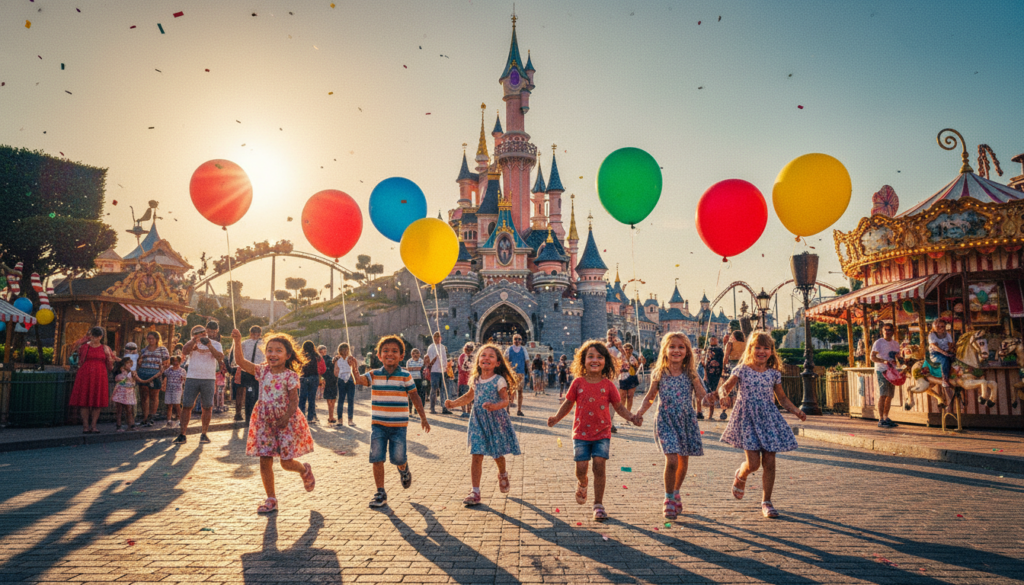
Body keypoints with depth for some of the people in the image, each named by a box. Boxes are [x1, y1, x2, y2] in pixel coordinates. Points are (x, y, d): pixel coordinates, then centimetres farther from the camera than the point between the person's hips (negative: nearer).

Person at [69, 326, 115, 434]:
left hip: (99, 377, 1)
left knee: (97, 402, 0)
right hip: (85, 376, 0)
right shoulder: (83, 347, 8)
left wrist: (108, 355, -4)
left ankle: (93, 425, 7)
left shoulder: (105, 349, 11)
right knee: (84, 402, -2)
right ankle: (85, 426, 4)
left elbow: (110, 366, 12)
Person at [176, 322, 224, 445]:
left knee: (207, 407, 2)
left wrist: (209, 346, -18)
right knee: (186, 406, -2)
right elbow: (184, 352, -10)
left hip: (209, 379, 0)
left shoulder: (216, 345, 10)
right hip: (192, 378, 0)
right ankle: (182, 435, 4)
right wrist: (195, 340, -18)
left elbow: (220, 357, -8)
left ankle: (204, 434, 13)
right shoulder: (192, 343, 11)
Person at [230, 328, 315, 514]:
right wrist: (237, 342, -19)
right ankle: (271, 499, 17)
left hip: (285, 421, -4)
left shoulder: (290, 375, -8)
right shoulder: (262, 371, 3)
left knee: (286, 462, 0)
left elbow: (294, 400, -10)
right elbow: (240, 361, -7)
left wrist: (286, 418, -23)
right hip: (265, 421, 4)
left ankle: (305, 470, 34)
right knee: (264, 462, 4)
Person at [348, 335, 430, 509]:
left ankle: (404, 469, 34)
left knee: (398, 458, -4)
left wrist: (423, 418, 7)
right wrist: (354, 368, -40)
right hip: (378, 424, 2)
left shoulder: (405, 376, -3)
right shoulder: (374, 375, 1)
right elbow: (359, 379, -19)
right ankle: (380, 494, 11)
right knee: (376, 458, -1)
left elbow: (414, 397, 5)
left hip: (398, 424, -2)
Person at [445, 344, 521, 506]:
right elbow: (469, 396, 20)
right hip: (478, 421, 3)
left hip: (496, 420, -3)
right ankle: (475, 492, 1)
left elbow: (505, 400, -15)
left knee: (497, 454, 9)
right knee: (476, 455, -3)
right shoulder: (475, 380, 6)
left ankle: (503, 475, 44)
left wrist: (495, 406, -34)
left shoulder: (499, 380, -9)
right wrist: (454, 403, 8)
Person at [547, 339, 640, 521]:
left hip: (602, 433, 0)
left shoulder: (608, 385, -1)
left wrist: (631, 417, -10)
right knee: (581, 467, -4)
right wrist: (556, 418, -9)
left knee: (599, 466, -7)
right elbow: (568, 403, 6)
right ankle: (582, 484, 34)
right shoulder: (578, 383, -1)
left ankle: (599, 505, 8)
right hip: (581, 433, 0)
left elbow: (619, 406, 6)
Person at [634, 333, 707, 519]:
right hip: (666, 421, -2)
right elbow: (650, 397, 6)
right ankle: (668, 499, 4)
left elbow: (702, 396, -3)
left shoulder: (690, 374, -1)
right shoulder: (659, 374, -3)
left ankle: (676, 493, 38)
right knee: (672, 460, -15)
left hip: (687, 420, 2)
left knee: (684, 460, 13)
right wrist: (641, 410, -10)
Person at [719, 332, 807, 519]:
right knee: (753, 463, -8)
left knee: (769, 462, 1)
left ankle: (766, 502, 15)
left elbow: (782, 398, 16)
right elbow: (725, 387, -3)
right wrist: (725, 396, -25)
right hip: (747, 417, -3)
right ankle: (740, 476, 29)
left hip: (769, 418, 3)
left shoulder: (774, 374, 7)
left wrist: (796, 411, 1)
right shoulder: (741, 370, -2)